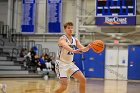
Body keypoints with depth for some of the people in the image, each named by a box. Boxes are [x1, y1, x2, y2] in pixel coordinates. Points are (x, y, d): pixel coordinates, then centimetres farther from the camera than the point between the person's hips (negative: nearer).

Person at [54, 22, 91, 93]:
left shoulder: (75, 40, 7)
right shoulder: (62, 39, -16)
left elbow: (84, 49, 0)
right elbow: (66, 46, -39)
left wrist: (88, 47, -23)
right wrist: (74, 51, -60)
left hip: (70, 63, 7)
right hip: (61, 64, -7)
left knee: (83, 80, -1)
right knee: (64, 87, -14)